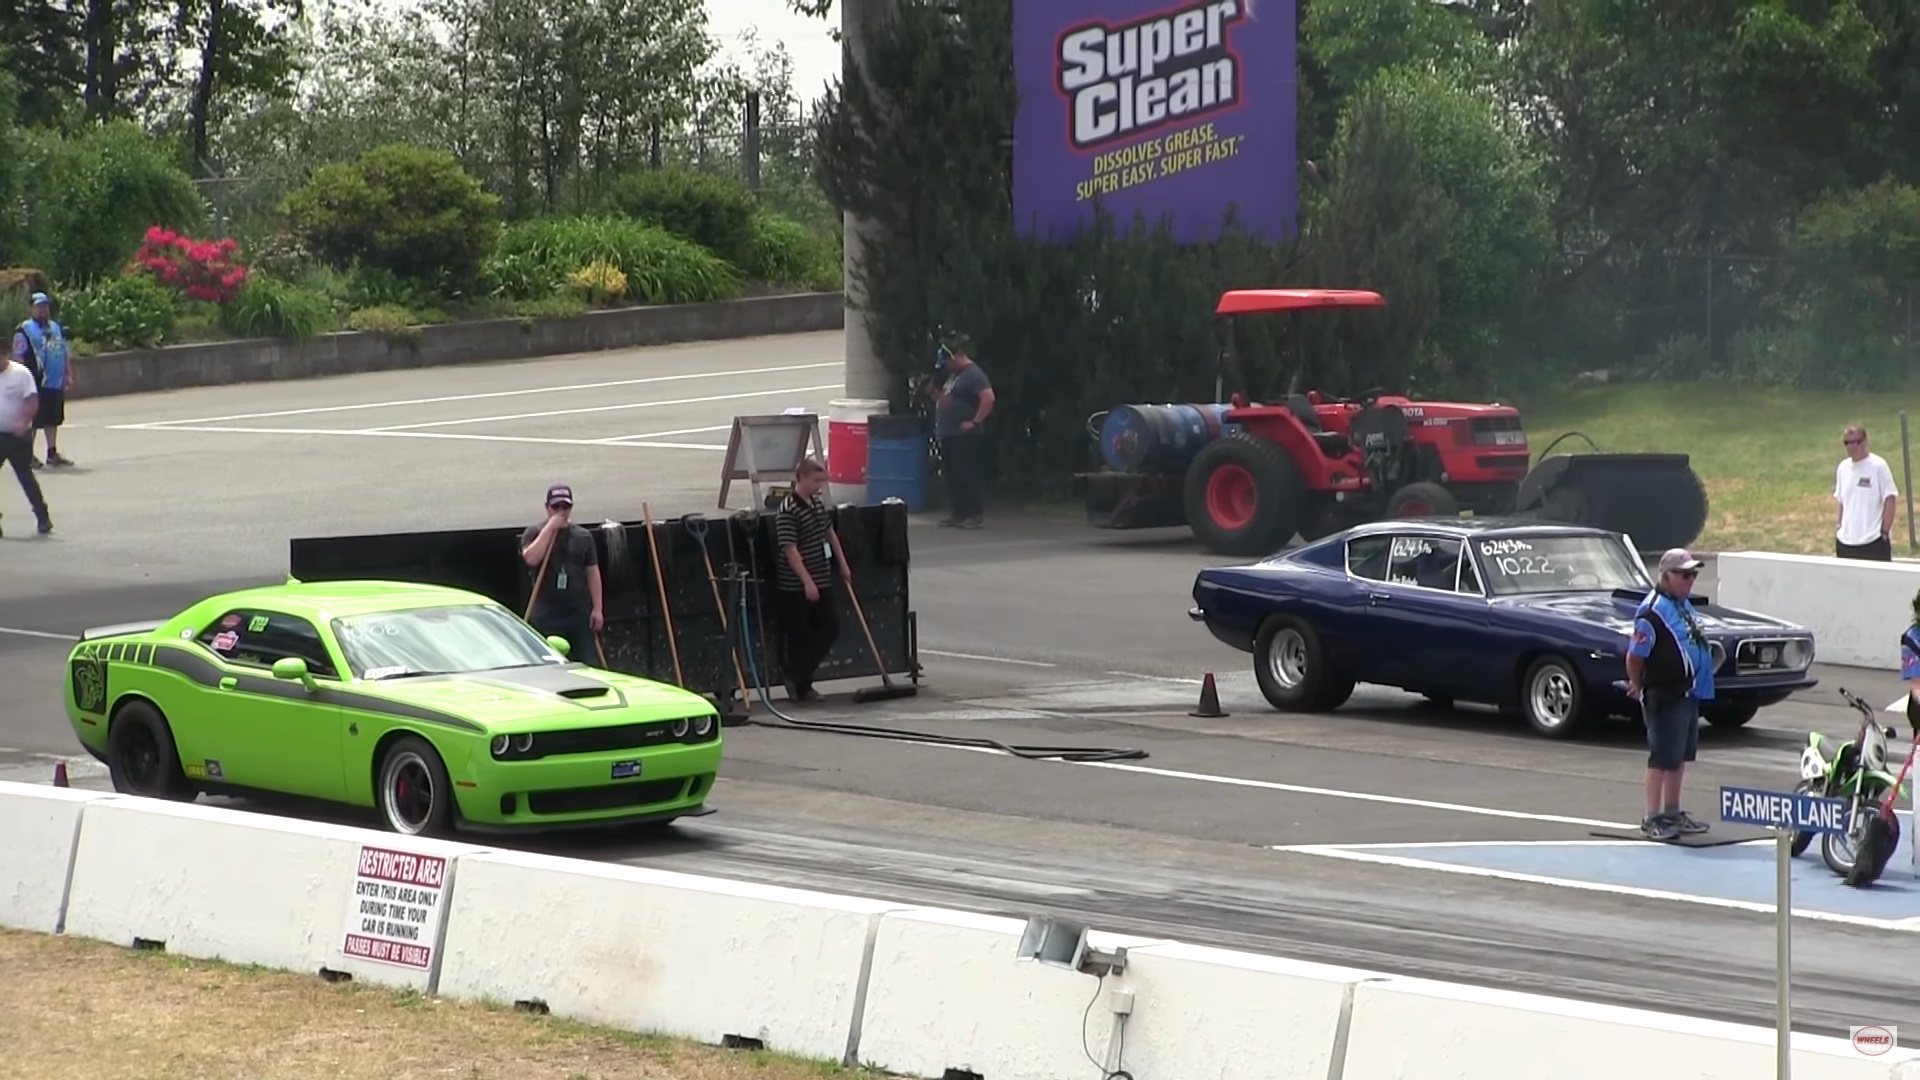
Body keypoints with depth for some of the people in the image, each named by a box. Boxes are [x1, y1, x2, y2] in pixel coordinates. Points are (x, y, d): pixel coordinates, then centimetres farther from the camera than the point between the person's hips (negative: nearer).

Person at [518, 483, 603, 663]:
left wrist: (597, 608, 2)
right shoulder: (534, 533, 3)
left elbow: (592, 573, 10)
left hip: (580, 614, 3)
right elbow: (531, 558, -17)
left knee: (585, 666, 0)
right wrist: (550, 527, -15)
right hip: (547, 616, -2)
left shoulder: (583, 536, 11)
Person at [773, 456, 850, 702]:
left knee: (830, 627, 4)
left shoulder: (819, 503, 8)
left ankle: (800, 678, 13)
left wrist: (843, 564, 23)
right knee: (798, 636, 1)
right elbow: (790, 549, -22)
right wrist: (807, 582, -25)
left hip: (822, 581, 8)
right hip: (795, 586, -8)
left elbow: (830, 533, 22)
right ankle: (798, 680, 14)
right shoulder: (787, 510, -18)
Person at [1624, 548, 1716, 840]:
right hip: (1665, 697, -9)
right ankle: (1652, 819, 5)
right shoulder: (1652, 611, -20)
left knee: (1680, 756, 17)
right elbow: (1635, 656, -17)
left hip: (1688, 693, 9)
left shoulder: (1684, 605, 9)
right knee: (1662, 758, -3)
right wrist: (1637, 685, -2)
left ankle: (1673, 813, 27)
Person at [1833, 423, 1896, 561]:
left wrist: (1885, 532, -12)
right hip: (1846, 541, 6)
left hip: (1873, 541, -6)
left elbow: (1890, 500, -9)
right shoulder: (1843, 468, 8)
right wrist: (1839, 526, 11)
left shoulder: (1878, 466, -8)